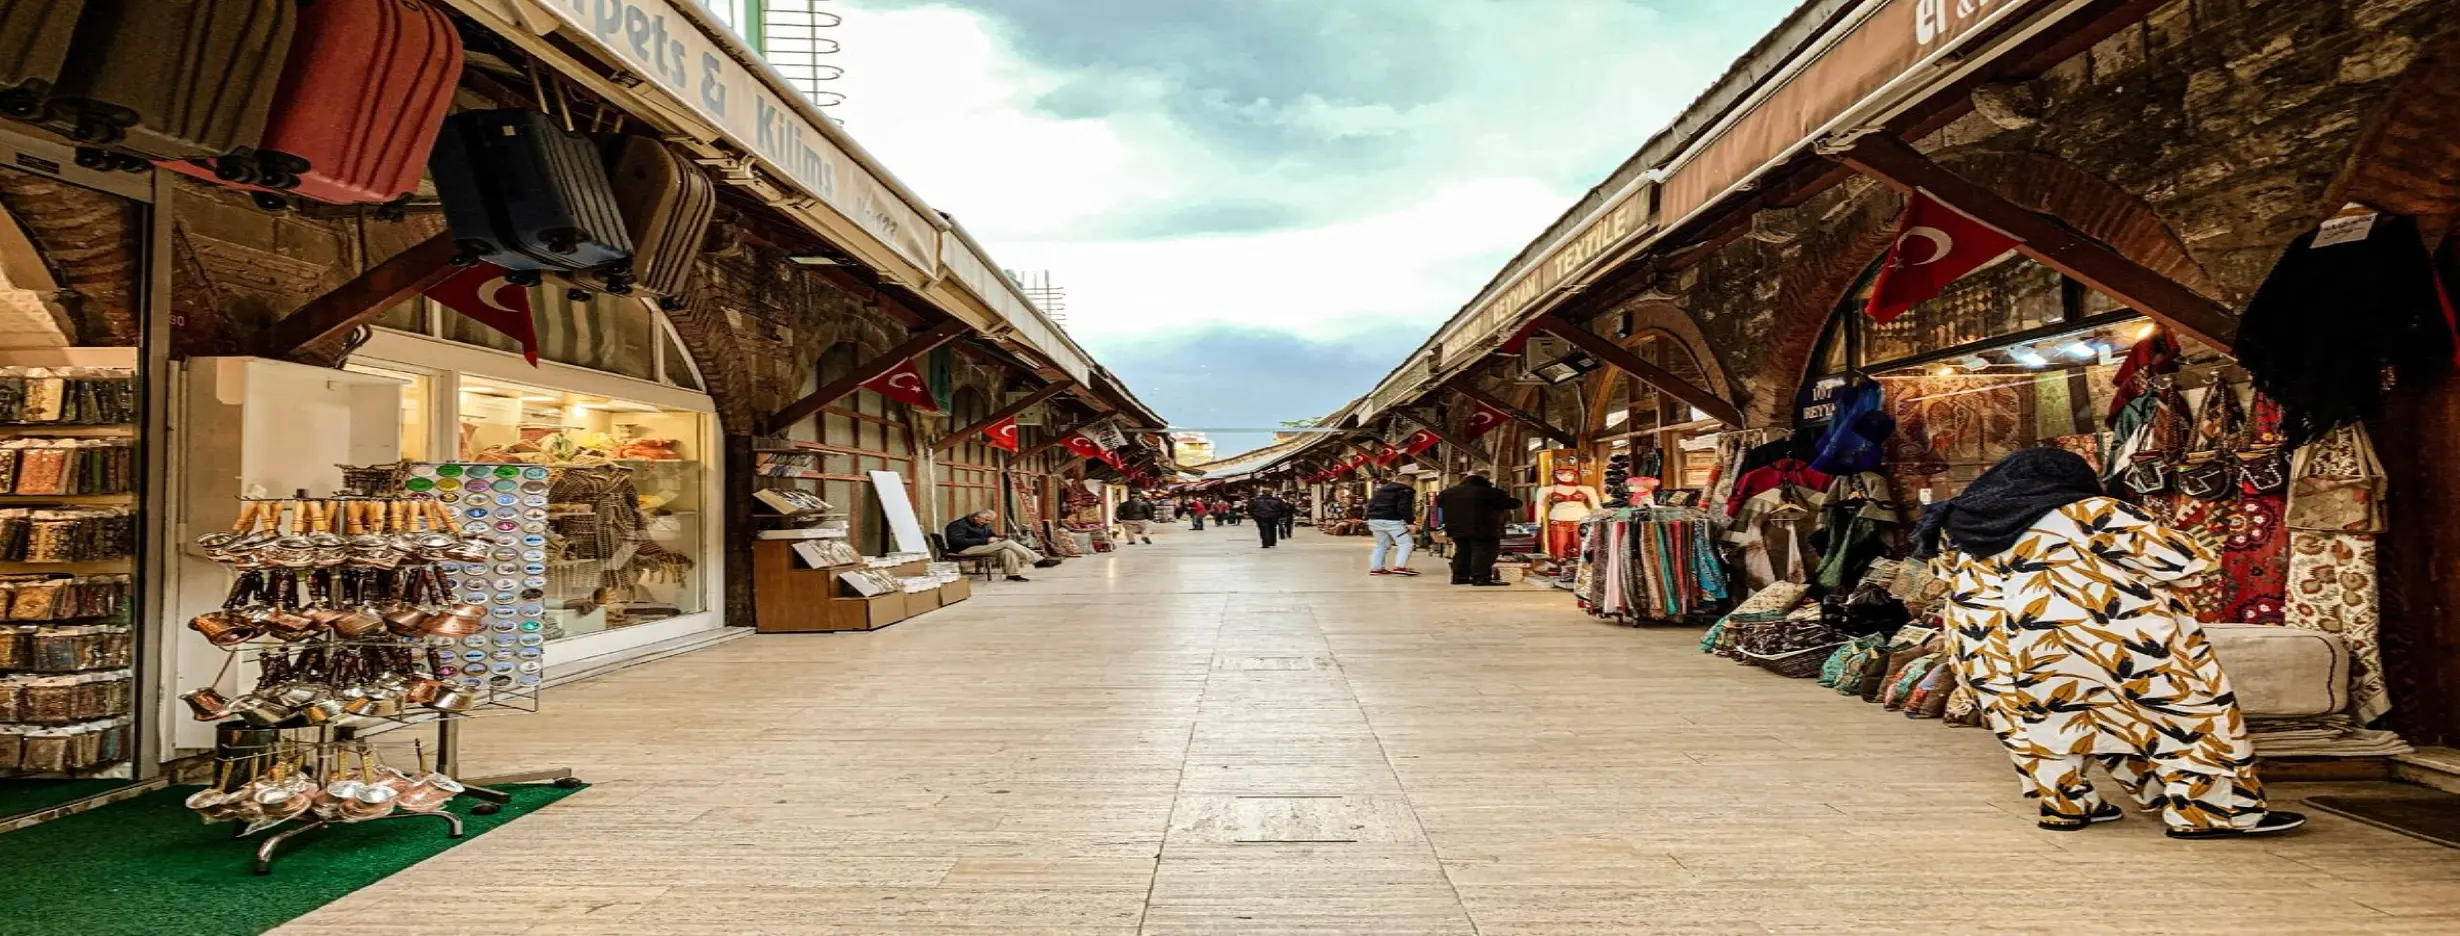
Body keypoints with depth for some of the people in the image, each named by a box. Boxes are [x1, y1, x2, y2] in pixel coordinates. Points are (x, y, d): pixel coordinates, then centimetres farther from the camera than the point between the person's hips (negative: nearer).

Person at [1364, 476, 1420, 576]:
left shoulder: (1381, 489, 25)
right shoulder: (1406, 491, 1)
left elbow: (1371, 503, 23)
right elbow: (1404, 507, -14)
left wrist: (1368, 519, 25)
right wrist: (1410, 522, -17)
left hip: (1374, 519, 8)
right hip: (1392, 520, -7)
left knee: (1382, 545, 21)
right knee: (1405, 543, -3)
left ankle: (1375, 568, 13)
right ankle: (1400, 566, -17)